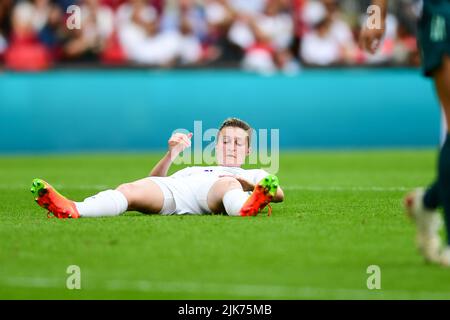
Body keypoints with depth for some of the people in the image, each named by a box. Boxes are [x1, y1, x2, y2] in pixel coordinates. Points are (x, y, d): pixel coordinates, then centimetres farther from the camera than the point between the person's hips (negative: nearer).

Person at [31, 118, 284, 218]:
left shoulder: (251, 176, 37)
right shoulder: (193, 169, 48)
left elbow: (280, 195, 17)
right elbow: (155, 182, 34)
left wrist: (246, 183, 0)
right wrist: (171, 155, 18)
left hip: (211, 197, -2)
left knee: (227, 184, -39)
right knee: (128, 190, -28)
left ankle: (247, 207, -76)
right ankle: (70, 210, -56)